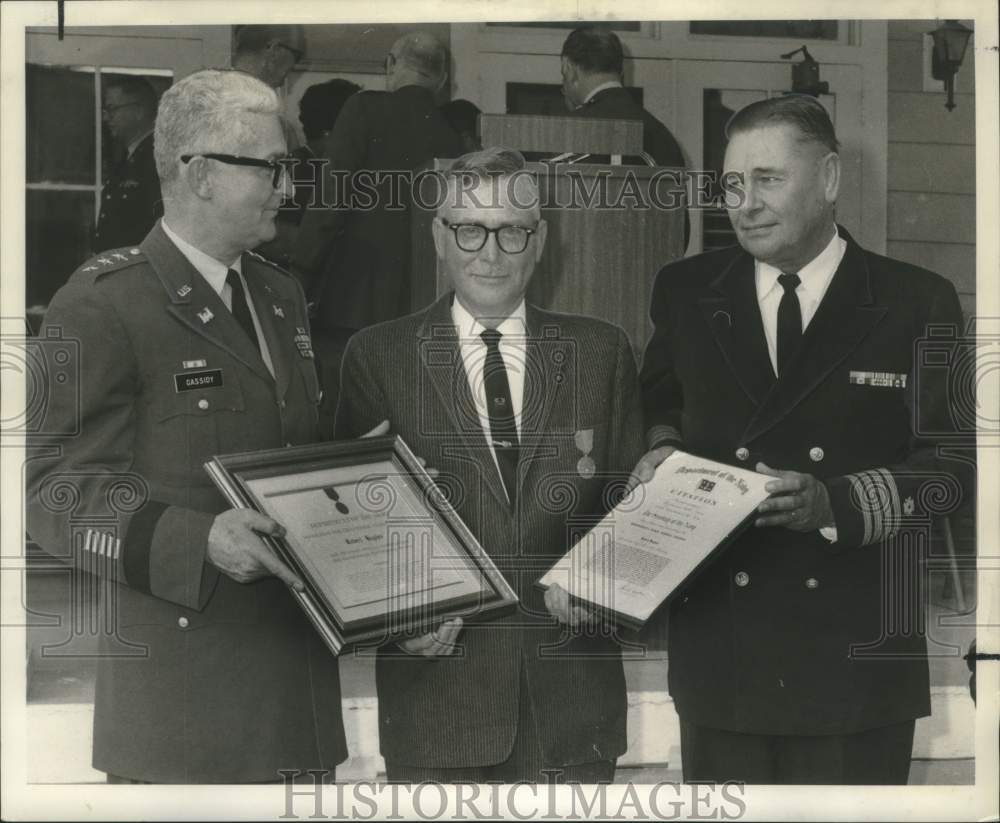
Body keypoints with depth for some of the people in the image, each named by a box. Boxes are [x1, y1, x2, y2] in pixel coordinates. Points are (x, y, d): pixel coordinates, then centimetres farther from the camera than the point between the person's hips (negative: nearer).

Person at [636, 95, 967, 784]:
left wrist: (836, 504, -19)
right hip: (720, 647, 2)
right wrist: (663, 445, -1)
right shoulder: (685, 292, 6)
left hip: (857, 650, -1)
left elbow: (949, 463, -5)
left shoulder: (919, 304, -2)